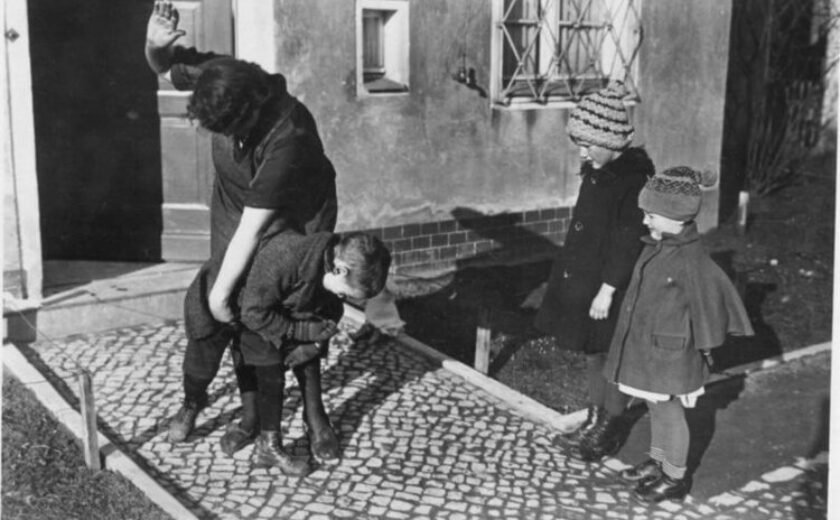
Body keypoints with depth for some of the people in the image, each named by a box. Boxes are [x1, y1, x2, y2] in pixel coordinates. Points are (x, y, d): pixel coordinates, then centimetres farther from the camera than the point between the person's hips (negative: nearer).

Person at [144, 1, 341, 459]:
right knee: (242, 315, 4)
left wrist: (220, 291, -27)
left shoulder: (289, 134, -40)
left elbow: (253, 227, -35)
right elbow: (166, 69, -1)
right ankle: (252, 413, 20)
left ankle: (314, 414, 18)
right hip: (233, 209, 5)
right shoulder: (217, 80, -24)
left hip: (297, 220, -4)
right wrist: (155, 46, -27)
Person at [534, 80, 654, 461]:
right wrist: (570, 273, 18)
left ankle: (612, 427, 25)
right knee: (591, 354, 19)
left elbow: (628, 243, -22)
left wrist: (607, 290, -21)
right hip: (582, 276, 8)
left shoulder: (632, 180, -22)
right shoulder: (596, 170, 4)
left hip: (611, 286, -8)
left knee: (612, 358, 8)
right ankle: (595, 418, 35)